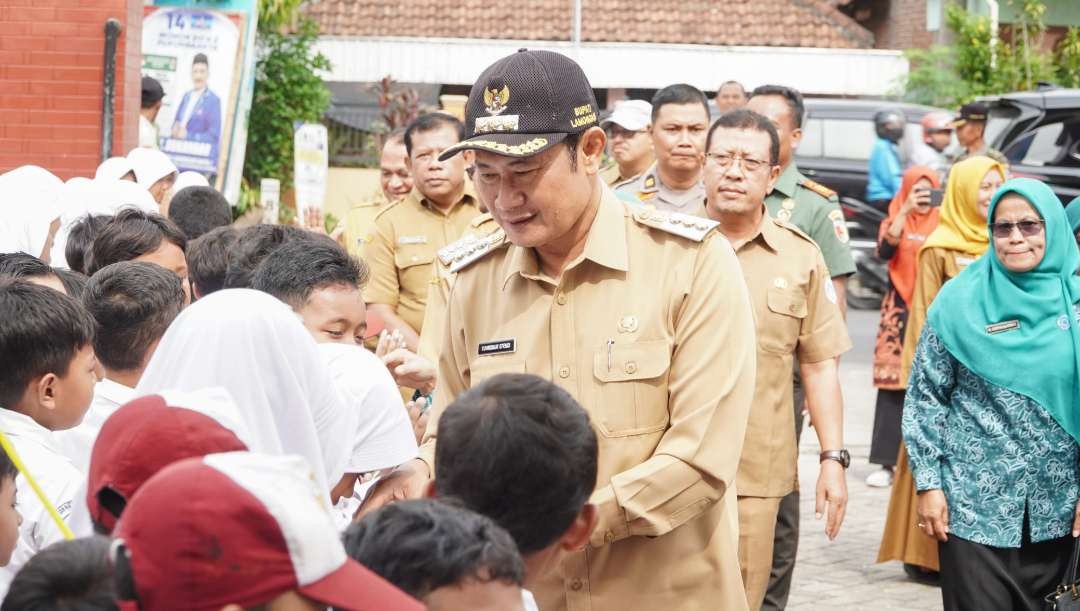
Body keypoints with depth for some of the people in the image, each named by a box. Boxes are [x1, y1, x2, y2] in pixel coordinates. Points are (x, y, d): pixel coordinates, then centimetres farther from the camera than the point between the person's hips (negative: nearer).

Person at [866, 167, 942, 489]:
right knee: (893, 387, -4)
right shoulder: (894, 221, 7)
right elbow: (885, 251, -12)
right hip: (900, 314, 0)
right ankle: (888, 463, -3)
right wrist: (904, 211, -20)